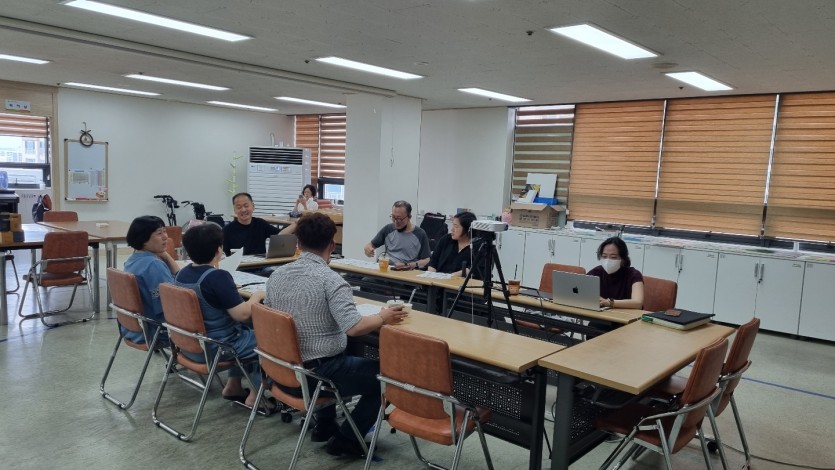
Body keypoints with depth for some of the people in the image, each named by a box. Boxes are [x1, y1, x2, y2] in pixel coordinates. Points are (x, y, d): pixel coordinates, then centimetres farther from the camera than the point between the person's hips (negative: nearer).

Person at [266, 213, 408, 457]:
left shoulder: (277, 275, 0)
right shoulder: (330, 280, -22)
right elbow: (353, 327, -30)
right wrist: (383, 318, -12)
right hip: (318, 371, -8)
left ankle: (325, 426, 35)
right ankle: (346, 440, 12)